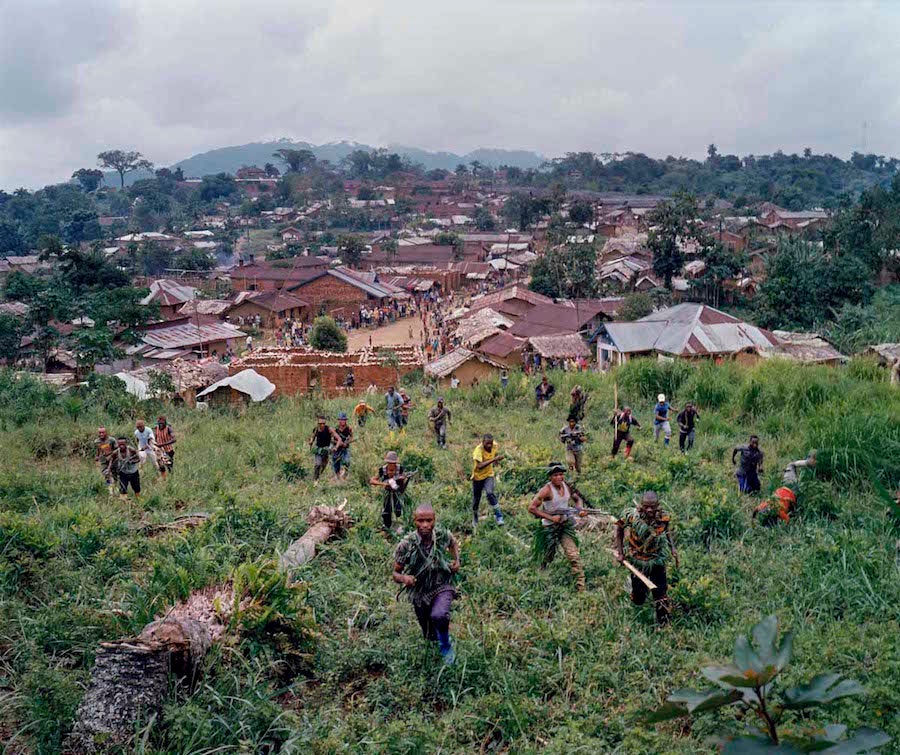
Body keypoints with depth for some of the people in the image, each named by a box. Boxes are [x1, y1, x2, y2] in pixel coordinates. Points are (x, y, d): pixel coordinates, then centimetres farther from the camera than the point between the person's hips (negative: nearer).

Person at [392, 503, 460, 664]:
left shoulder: (443, 535, -18)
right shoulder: (406, 545, -23)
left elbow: (454, 544, 9)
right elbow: (395, 573, -11)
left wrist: (456, 560, -9)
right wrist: (403, 578, -34)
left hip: (442, 586, -1)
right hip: (420, 592, 1)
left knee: (439, 615, -33)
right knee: (431, 637, 18)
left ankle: (446, 647, -2)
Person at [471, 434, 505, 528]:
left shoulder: (494, 446, -12)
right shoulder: (478, 450, -29)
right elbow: (480, 466, -41)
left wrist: (496, 459, -2)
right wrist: (494, 459, -45)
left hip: (489, 474, 2)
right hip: (478, 476, -2)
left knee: (490, 493, -23)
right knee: (476, 498, 11)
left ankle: (498, 516, -15)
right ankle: (475, 518, 36)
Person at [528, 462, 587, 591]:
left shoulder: (568, 486, -2)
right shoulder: (547, 490, -18)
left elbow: (578, 499, 17)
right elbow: (532, 508, -21)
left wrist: (580, 509, -5)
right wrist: (551, 517, -24)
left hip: (566, 524, 3)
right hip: (550, 526, -3)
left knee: (574, 555, -10)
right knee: (547, 556, 12)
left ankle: (580, 586, -8)